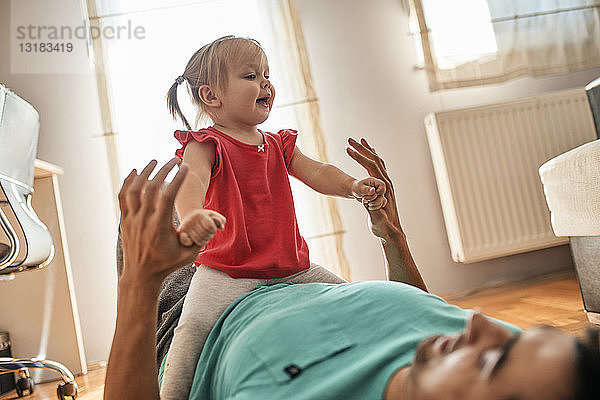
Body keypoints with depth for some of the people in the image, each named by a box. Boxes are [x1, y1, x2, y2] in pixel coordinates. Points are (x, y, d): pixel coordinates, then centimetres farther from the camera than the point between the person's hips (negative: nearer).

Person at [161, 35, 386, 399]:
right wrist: (191, 215, -51)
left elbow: (316, 172, 3)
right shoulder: (205, 145, -7)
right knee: (194, 326, -26)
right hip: (227, 270, -5)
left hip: (291, 267, 6)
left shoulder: (278, 145, 14)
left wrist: (353, 186, -18)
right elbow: (192, 179, -27)